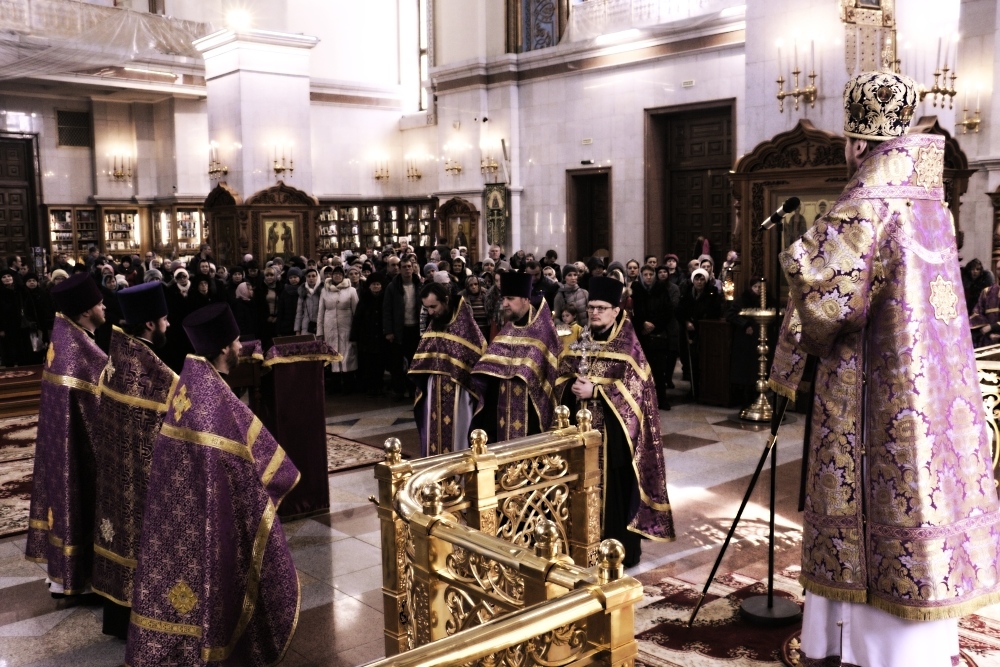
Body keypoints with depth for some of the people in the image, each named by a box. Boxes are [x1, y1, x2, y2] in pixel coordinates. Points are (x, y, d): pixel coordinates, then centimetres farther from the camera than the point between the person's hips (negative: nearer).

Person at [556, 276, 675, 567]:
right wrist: (573, 387, -11)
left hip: (614, 431, -5)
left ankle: (621, 551, 12)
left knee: (615, 488, 0)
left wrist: (595, 391, -21)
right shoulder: (581, 341, 9)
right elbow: (561, 377, 11)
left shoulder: (628, 346, -8)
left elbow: (634, 389, -15)